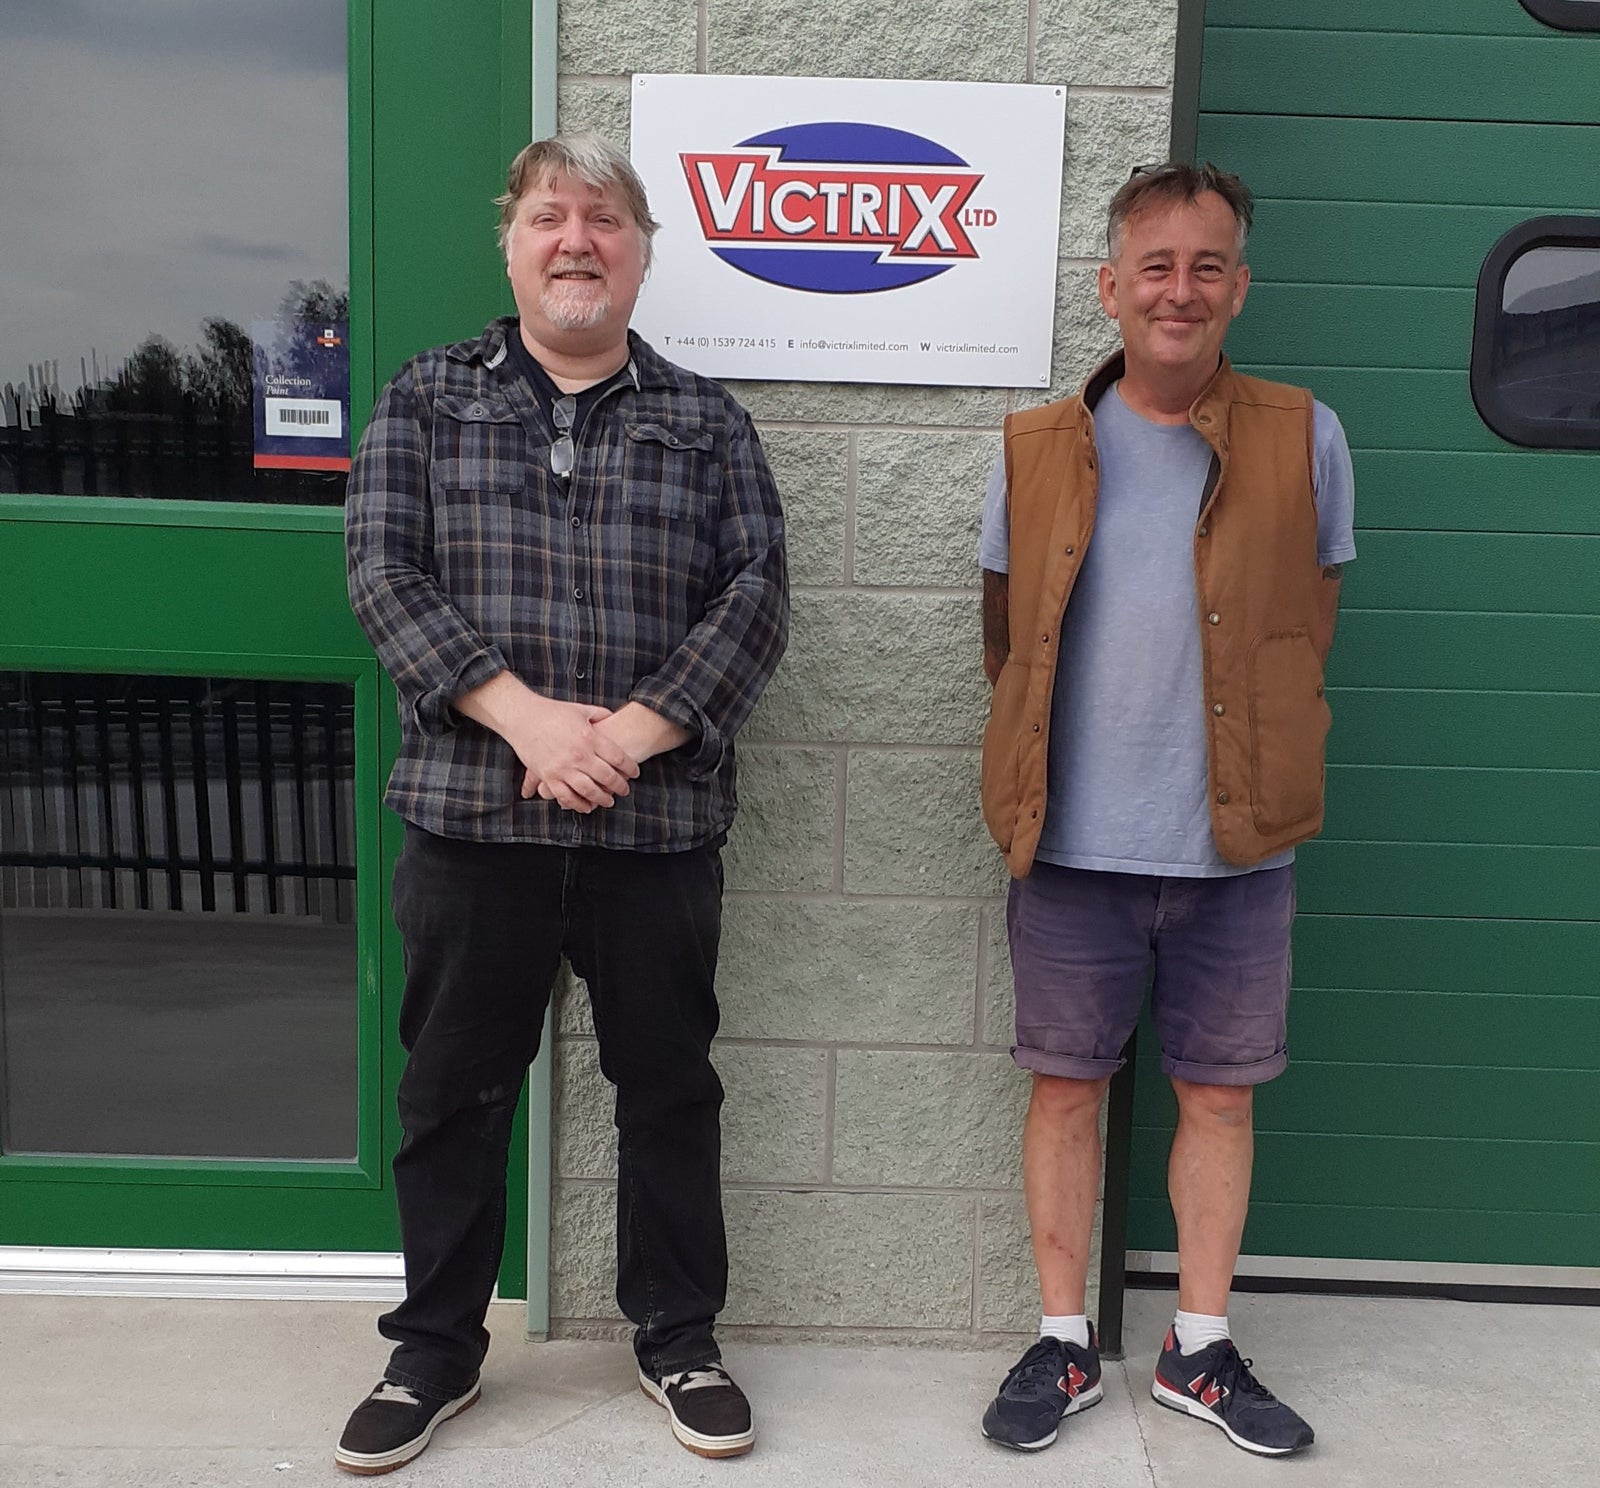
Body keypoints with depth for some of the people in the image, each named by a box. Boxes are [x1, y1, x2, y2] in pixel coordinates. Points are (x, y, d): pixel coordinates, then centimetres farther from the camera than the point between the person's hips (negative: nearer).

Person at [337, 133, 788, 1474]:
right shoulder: (429, 398, 8)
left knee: (670, 1086, 11)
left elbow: (758, 594, -1)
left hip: (659, 824, 0)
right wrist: (522, 713, -16)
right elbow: (384, 570, -3)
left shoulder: (708, 422, 8)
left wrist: (635, 731, -15)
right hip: (470, 818, 0)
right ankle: (437, 1351, 31)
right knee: (454, 1094, 11)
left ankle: (679, 1339, 31)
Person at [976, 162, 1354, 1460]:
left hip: (1237, 850, 0)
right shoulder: (1038, 452, 2)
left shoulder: (1306, 441, 0)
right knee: (1066, 1085, 9)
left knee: (1220, 1093, 12)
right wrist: (1042, 775, 11)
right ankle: (1065, 1347, 27)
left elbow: (1310, 625, 10)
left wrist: (1250, 767, 10)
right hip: (1073, 847, 0)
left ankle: (1202, 1349, 31)